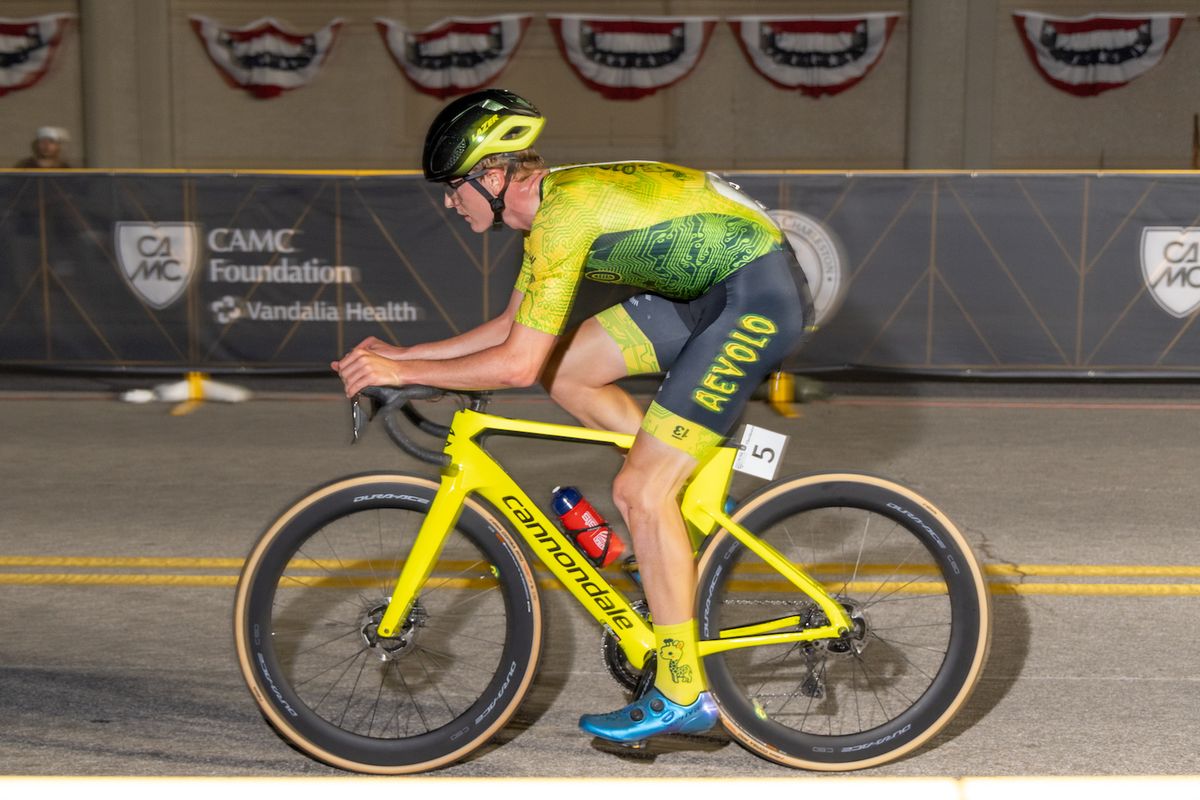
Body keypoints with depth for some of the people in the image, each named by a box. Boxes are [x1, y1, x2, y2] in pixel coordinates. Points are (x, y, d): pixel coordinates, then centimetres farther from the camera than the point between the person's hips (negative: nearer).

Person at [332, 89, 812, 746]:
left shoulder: (562, 215, -20)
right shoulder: (554, 202, 10)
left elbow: (517, 363, -21)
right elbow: (513, 327, 19)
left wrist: (400, 373, -12)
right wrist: (402, 354, 14)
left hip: (760, 296, -10)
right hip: (708, 289, 10)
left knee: (637, 492, -10)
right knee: (563, 371, 7)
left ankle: (682, 697, -1)